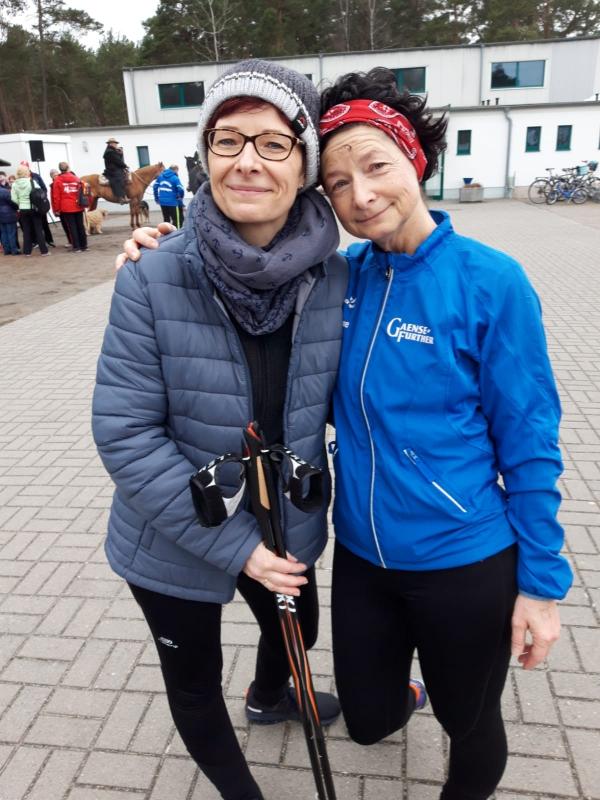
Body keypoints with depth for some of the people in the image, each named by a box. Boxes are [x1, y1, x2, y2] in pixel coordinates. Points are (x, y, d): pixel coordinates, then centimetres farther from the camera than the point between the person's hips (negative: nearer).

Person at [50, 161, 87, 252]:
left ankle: (76, 247, 1)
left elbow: (56, 196, -4)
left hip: (66, 208, -2)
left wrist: (57, 209, 3)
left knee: (72, 227, 2)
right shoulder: (76, 178, 5)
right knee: (80, 226, 11)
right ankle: (84, 245, 15)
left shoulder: (57, 180, -2)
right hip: (78, 207, 3)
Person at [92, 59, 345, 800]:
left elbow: (341, 397, 0)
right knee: (195, 684, 21)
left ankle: (268, 698, 71)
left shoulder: (337, 280, -14)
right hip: (177, 546, -3)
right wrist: (232, 543, -22)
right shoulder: (152, 279, -23)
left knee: (296, 629, 31)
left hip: (288, 526, 4)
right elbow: (125, 433, -21)